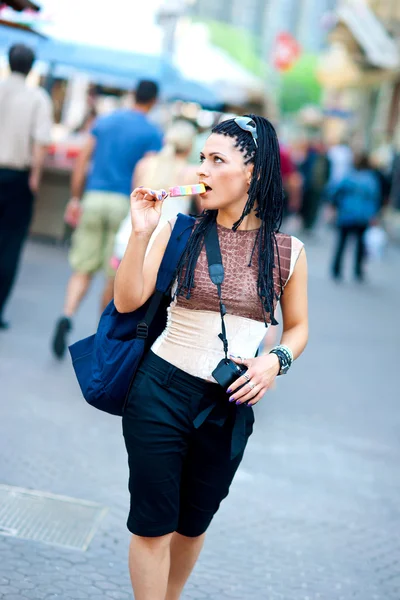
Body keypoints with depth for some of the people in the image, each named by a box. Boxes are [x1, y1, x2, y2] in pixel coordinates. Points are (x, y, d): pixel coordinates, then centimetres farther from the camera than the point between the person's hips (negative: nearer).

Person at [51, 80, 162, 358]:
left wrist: (75, 198, 11)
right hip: (125, 203, -3)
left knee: (83, 270, 4)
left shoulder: (104, 121, 10)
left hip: (94, 199, 3)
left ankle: (67, 317, -19)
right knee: (116, 274, 10)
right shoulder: (152, 133, -2)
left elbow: (82, 160, 7)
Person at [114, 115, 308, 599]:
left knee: (194, 522, 19)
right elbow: (128, 301, -12)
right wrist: (141, 233, -24)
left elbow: (298, 327, 9)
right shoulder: (181, 229, -6)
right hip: (162, 390, -1)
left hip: (232, 404, 2)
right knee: (153, 526, 4)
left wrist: (276, 360, -11)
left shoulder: (287, 251, -3)